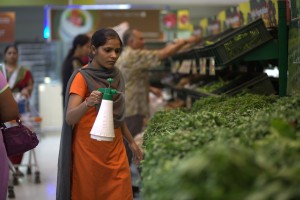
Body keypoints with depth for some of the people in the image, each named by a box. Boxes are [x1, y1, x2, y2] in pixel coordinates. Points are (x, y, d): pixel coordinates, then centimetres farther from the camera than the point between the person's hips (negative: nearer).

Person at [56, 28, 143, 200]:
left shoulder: (117, 76, 6)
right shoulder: (82, 77, -12)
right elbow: (69, 118, -23)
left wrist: (132, 142, 17)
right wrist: (87, 103, -41)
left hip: (115, 149, 5)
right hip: (89, 150, -5)